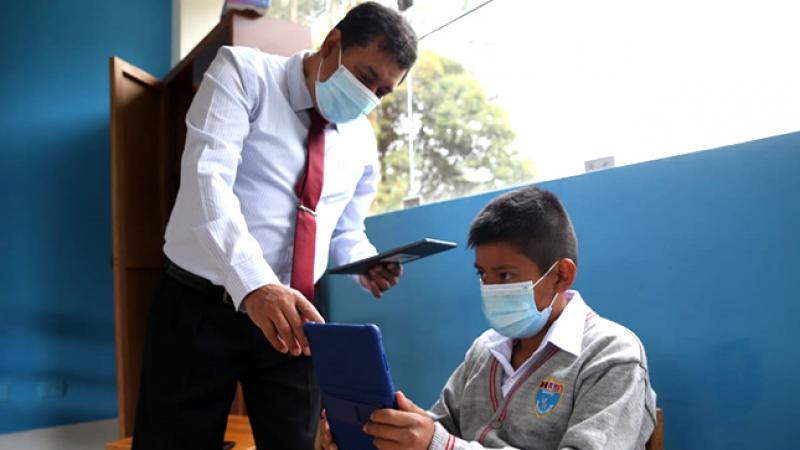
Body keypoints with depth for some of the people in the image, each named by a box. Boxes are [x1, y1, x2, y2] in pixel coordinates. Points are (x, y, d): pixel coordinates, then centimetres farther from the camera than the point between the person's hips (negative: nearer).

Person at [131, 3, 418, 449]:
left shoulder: (363, 141, 8)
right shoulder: (244, 72, -7)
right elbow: (206, 178, -22)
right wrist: (254, 283, -36)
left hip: (295, 318, 4)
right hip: (202, 308, -4)